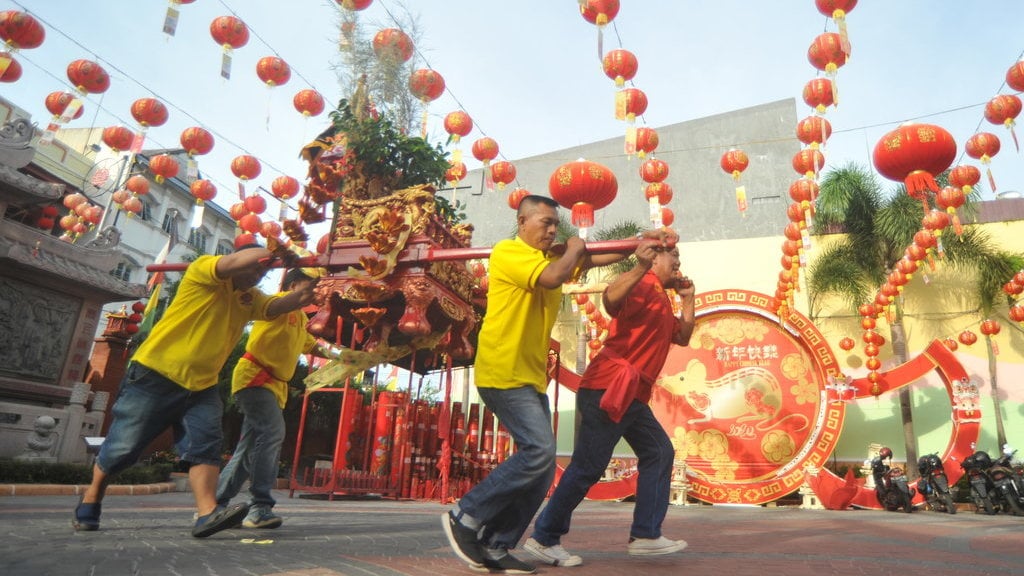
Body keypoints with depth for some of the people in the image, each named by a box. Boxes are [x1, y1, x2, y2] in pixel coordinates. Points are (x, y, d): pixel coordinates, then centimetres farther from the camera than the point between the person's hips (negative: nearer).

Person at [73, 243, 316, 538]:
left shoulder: (250, 298, 13)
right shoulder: (203, 270, -8)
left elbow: (276, 306, -5)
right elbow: (240, 260, -26)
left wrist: (303, 293, -20)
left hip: (201, 386, 6)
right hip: (156, 375, -6)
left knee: (206, 445, -11)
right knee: (123, 446, 4)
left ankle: (207, 514, -20)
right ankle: (90, 500, 29)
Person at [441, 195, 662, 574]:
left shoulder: (549, 257, 20)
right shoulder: (508, 252, -7)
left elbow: (592, 260, 23)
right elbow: (552, 278, -24)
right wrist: (573, 250, -6)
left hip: (531, 377, 9)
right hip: (504, 373, -9)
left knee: (542, 468, 5)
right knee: (538, 450, -18)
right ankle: (465, 517, -4)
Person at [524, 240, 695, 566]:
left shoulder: (661, 298, 24)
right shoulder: (644, 285, -8)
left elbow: (682, 337, 28)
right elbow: (610, 300, -30)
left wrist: (687, 298, 24)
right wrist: (639, 268, -40)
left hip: (631, 394, 11)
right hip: (610, 388, -11)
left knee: (659, 453, 10)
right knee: (587, 467, -7)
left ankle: (645, 535, 13)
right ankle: (544, 538, 4)